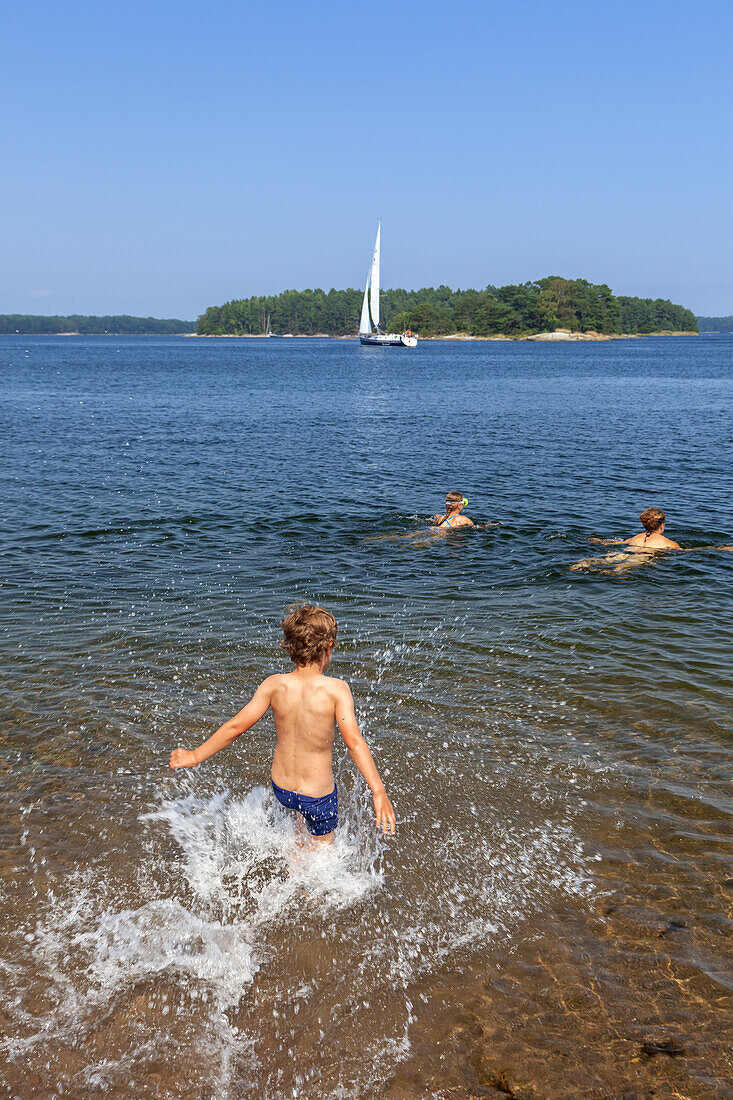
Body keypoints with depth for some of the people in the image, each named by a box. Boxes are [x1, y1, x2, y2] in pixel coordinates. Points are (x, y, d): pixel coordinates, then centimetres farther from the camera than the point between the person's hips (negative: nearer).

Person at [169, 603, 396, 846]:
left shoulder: (274, 685, -13)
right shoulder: (336, 689, -21)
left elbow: (236, 726, -10)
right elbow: (354, 741, -29)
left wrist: (196, 756, 1)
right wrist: (379, 793, -30)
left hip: (280, 789, 4)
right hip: (319, 796, -4)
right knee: (321, 846, 25)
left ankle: (300, 840, 51)